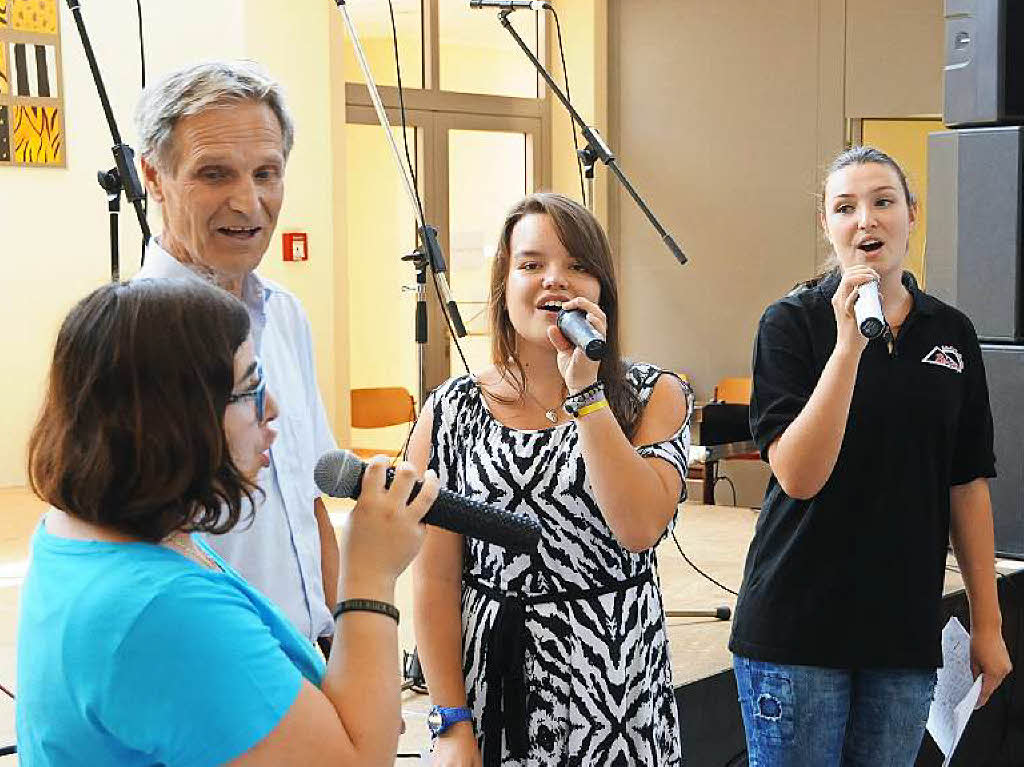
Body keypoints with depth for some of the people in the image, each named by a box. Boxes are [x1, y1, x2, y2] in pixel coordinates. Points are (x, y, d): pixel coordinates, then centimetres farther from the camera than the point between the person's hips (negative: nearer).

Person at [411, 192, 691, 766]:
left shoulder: (655, 396, -1)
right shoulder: (452, 412, -1)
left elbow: (640, 528, -17)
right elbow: (436, 579, -3)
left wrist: (584, 390, -18)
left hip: (619, 685, 0)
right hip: (492, 682, 0)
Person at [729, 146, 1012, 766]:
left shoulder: (952, 333, 6)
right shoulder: (792, 323, -6)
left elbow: (968, 483, 10)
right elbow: (799, 476, -17)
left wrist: (988, 623, 9)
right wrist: (849, 344, -22)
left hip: (907, 630, 4)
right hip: (798, 623, -4)